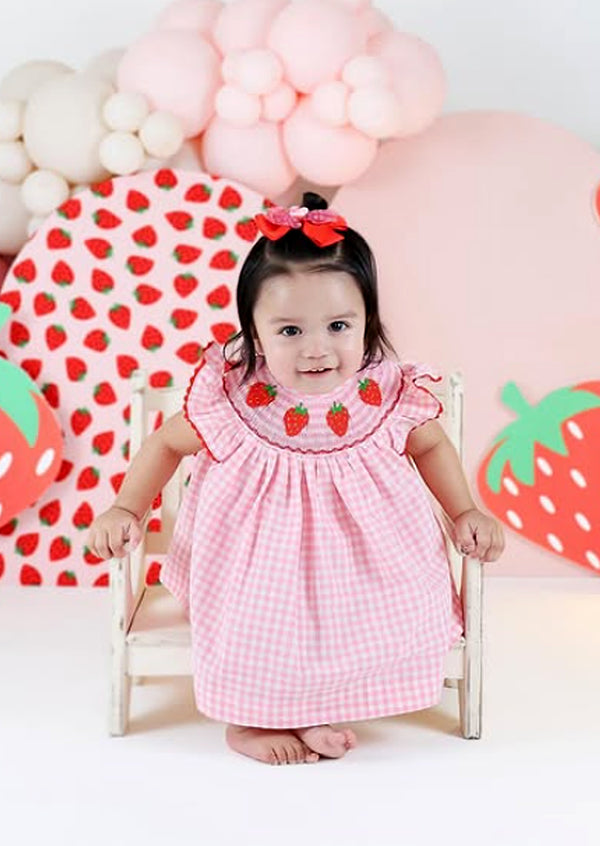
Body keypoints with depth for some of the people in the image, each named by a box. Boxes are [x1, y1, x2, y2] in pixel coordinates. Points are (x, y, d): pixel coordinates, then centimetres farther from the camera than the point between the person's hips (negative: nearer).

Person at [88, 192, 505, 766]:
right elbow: (168, 443, 1)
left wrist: (465, 512, 1)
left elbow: (430, 446, 8)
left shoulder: (389, 395, -15)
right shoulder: (229, 395, -19)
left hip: (360, 563, 2)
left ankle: (313, 705, 6)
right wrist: (126, 510, -6)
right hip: (255, 563, -1)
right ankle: (247, 716, 9)